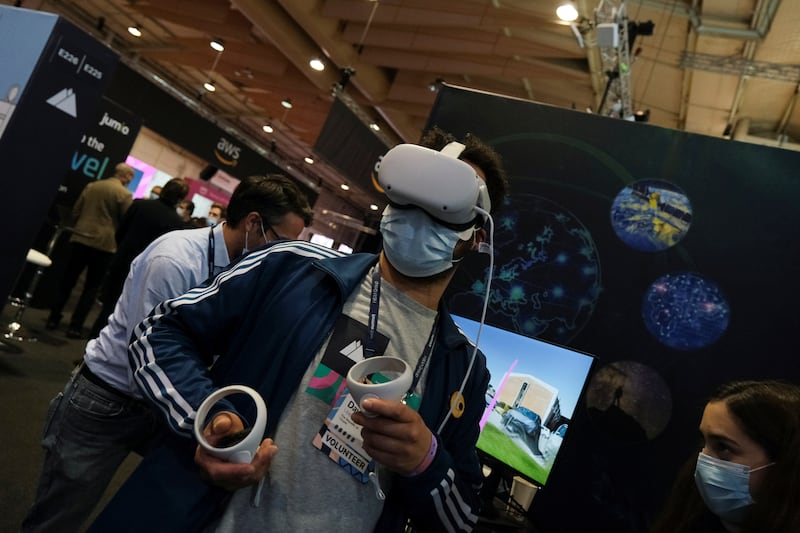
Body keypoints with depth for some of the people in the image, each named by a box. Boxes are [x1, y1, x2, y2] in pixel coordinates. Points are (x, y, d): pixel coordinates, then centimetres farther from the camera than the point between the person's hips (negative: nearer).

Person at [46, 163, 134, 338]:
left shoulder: (91, 186, 8)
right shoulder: (125, 194, -8)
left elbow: (75, 212, 11)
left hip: (80, 239, 5)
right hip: (104, 245, -4)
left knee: (68, 281, 14)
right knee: (91, 288, 4)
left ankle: (53, 318, 18)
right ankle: (75, 326, 4)